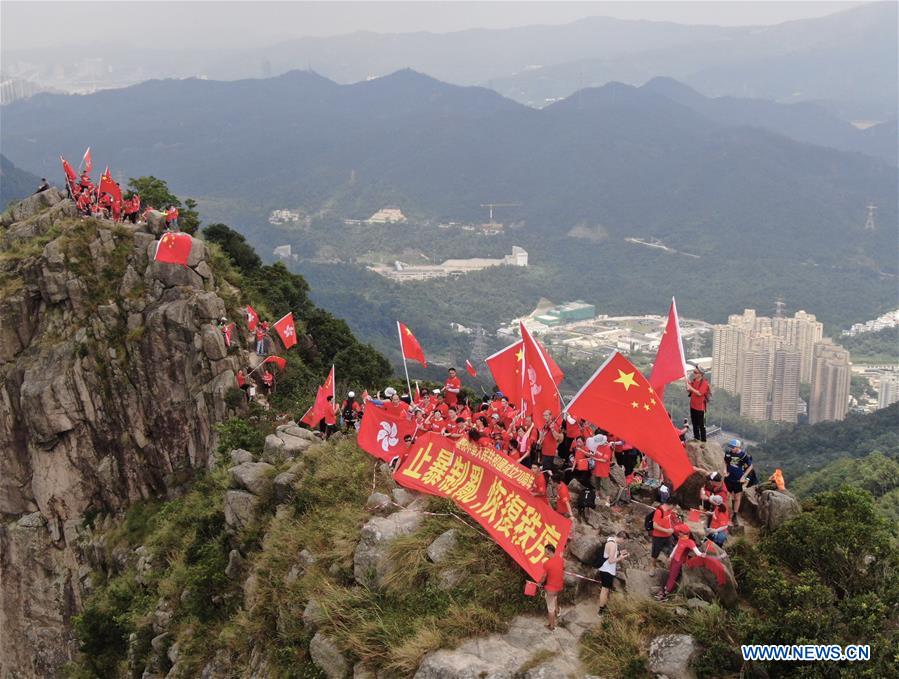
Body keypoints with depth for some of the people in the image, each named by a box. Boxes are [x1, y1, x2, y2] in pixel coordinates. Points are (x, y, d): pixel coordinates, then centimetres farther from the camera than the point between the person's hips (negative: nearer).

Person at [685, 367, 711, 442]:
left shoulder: (704, 382, -16)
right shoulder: (693, 381, 5)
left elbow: (699, 393, -25)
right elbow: (689, 392, 10)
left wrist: (691, 388, -26)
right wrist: (688, 385, -9)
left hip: (700, 407, -7)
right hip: (693, 406, 7)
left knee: (701, 425, 0)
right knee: (695, 424, 17)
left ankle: (703, 441, 8)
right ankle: (696, 439, 29)